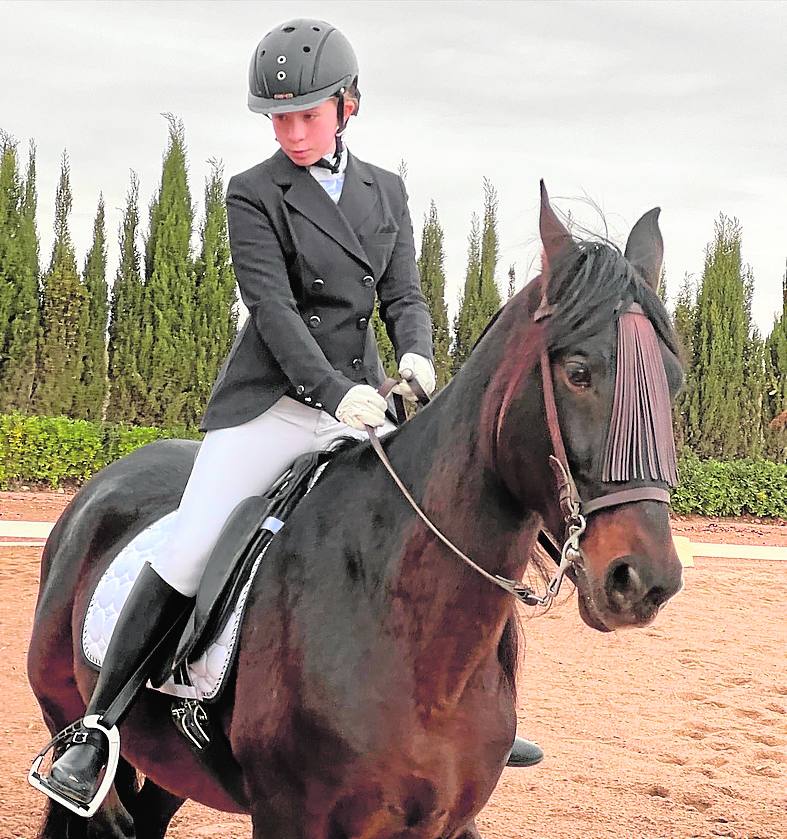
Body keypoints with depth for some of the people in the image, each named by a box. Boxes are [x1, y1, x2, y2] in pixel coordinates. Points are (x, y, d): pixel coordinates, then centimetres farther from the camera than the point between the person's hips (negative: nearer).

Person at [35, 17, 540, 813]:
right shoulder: (253, 194, -3)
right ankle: (93, 731, -3)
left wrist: (416, 356, -15)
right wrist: (334, 391, -27)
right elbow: (272, 307, -13)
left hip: (364, 402, 5)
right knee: (186, 558, -13)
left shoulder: (386, 192, 11)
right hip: (271, 403, -4)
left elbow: (403, 295, 8)